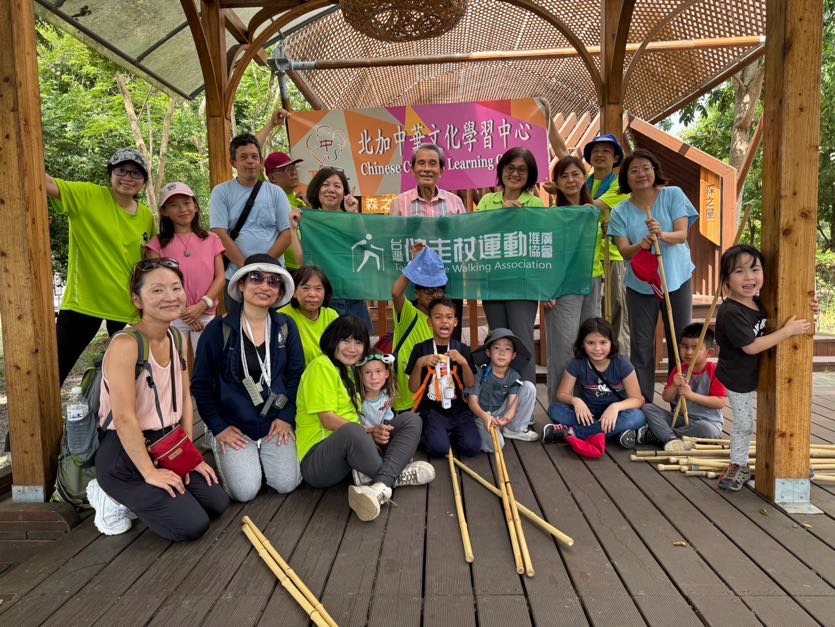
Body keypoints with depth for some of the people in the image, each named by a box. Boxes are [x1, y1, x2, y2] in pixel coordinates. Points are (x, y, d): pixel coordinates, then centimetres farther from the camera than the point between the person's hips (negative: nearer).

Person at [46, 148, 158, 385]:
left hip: (128, 305, 3)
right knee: (54, 371, 3)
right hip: (84, 302, -3)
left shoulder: (147, 217, 3)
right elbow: (49, 183, -24)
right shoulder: (87, 196, -7)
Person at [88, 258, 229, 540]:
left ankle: (134, 498, 18)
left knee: (218, 503, 4)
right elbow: (124, 417, -24)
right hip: (125, 454, -8)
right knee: (192, 525, -12)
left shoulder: (179, 339, 2)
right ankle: (114, 497, 7)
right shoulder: (126, 344, -23)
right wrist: (150, 473, -19)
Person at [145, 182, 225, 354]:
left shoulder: (211, 239, 7)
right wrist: (182, 310, -11)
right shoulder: (158, 244, 3)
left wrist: (202, 305, -12)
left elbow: (220, 277, 1)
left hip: (206, 315, 1)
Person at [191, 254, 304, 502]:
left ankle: (262, 455, 21)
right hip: (233, 426, -2)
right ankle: (222, 449, 18)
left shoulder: (286, 327, -1)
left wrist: (287, 417, -4)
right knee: (245, 491, -14)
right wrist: (218, 427, -7)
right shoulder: (219, 329, -9)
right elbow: (201, 383, -4)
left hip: (275, 423, 2)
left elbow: (296, 374, 4)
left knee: (286, 484, -12)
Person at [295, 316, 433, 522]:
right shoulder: (321, 365, -8)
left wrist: (370, 433, -4)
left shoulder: (351, 370, 19)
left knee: (410, 420, -7)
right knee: (352, 432, -42)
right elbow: (328, 419, -16)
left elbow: (352, 416, 14)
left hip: (351, 453, 9)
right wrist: (369, 432, -19)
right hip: (316, 459, -9)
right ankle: (395, 475, -16)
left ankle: (380, 487, -32)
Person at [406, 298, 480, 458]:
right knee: (438, 448, -25)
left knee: (472, 447, -18)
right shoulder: (420, 349, 0)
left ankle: (450, 434, 12)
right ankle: (426, 434, 8)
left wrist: (464, 362, -13)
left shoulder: (462, 349, 7)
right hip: (432, 410, -2)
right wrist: (419, 364, -17)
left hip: (458, 409, 3)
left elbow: (470, 384, 3)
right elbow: (413, 388, -1)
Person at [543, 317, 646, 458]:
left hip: (614, 415, -1)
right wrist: (575, 400, -29)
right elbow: (562, 394, -6)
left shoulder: (621, 363, -13)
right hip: (588, 415, 1)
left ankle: (570, 432, -29)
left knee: (637, 417, -34)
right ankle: (618, 431, -31)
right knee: (555, 410, -26)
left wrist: (616, 407, -33)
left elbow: (637, 399, -12)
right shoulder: (577, 364, -10)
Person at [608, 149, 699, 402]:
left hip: (677, 280, 0)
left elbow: (682, 234, -11)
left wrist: (662, 235, -33)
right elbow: (623, 250, -9)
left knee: (680, 344, 6)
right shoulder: (621, 212, 0)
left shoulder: (673, 195, -2)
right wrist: (640, 245, -31)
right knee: (641, 346, 2)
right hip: (639, 284, 0)